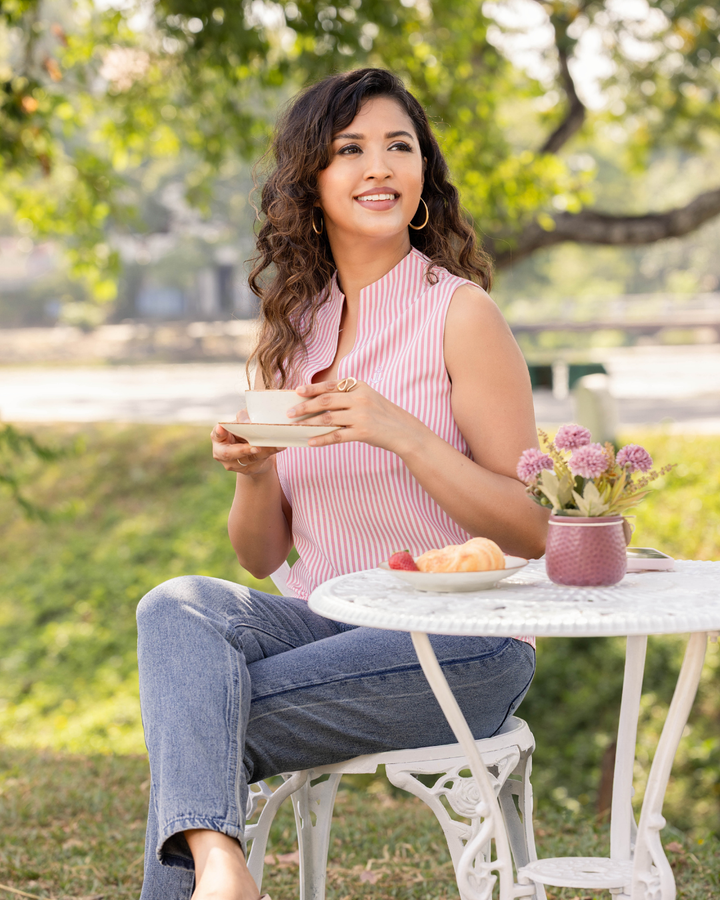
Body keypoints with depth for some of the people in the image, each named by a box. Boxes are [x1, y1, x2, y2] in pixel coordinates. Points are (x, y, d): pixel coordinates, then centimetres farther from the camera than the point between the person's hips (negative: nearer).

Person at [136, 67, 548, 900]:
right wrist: (254, 475, -8)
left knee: (198, 719, -24)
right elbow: (261, 555, 14)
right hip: (328, 625, 5)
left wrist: (402, 433, -20)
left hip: (461, 649, -5)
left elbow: (533, 529, -8)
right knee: (177, 605, -25)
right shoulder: (292, 330, 12)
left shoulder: (461, 315, -4)